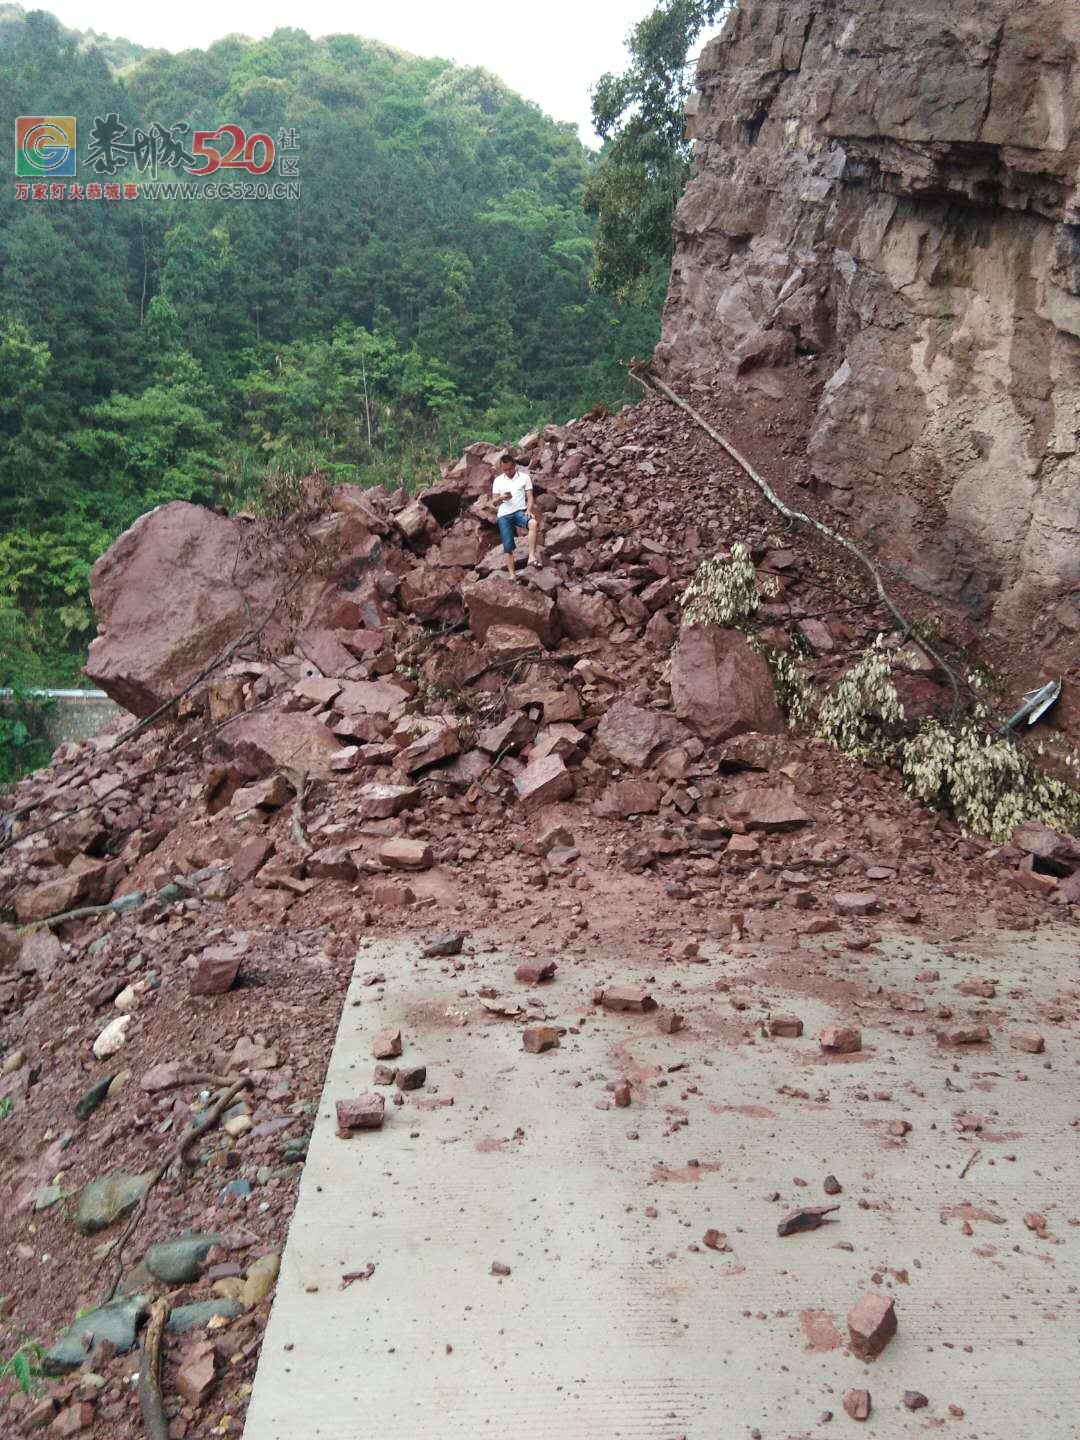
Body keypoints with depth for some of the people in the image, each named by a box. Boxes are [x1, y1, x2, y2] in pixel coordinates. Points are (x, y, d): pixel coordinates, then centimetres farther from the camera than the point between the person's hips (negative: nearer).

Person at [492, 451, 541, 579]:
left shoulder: (525, 477, 3)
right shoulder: (498, 480, 8)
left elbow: (529, 497, 2)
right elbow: (494, 501, 8)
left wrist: (528, 510, -17)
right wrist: (502, 498, -15)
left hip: (520, 511, -2)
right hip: (504, 515, 2)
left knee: (534, 523, -34)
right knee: (508, 546, -4)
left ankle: (532, 556, -37)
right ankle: (512, 574, 3)